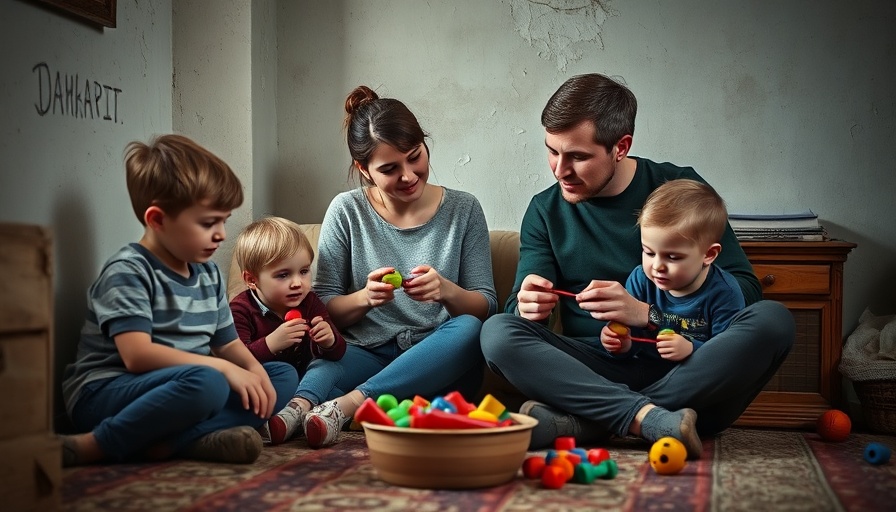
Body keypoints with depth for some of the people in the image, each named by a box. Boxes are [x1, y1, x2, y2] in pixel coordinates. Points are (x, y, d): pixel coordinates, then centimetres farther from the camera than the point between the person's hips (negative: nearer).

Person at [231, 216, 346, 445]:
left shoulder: (309, 302, 3)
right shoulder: (241, 310, -13)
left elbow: (337, 353, 1)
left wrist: (330, 341, -23)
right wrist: (270, 344, -40)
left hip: (303, 383, 4)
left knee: (330, 367, -22)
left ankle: (296, 410, -46)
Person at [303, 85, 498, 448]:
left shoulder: (463, 210, 5)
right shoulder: (346, 212, 4)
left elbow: (486, 307, 3)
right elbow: (323, 309, 2)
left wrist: (447, 291, -20)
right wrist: (364, 298, -20)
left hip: (436, 364, 2)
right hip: (366, 357, -1)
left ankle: (347, 404, -40)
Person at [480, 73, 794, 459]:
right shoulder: (545, 211, 9)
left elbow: (746, 289, -5)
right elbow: (517, 307, 5)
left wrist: (647, 313, -20)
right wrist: (528, 306, -21)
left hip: (688, 374, -1)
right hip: (596, 373, 1)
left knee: (772, 320, -28)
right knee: (497, 333, -23)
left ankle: (582, 422, -32)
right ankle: (655, 419, -38)